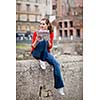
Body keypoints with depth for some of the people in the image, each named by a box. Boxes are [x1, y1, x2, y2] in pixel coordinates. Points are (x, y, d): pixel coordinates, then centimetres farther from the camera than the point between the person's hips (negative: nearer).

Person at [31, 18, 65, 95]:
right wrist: (36, 40, -25)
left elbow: (50, 47, -2)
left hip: (46, 53, 3)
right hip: (36, 53, -2)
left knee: (56, 64, -26)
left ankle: (59, 87, -20)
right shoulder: (36, 33, -2)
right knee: (43, 41, -33)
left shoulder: (51, 34, 4)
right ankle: (41, 61, -27)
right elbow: (33, 46, -5)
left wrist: (48, 40, -22)